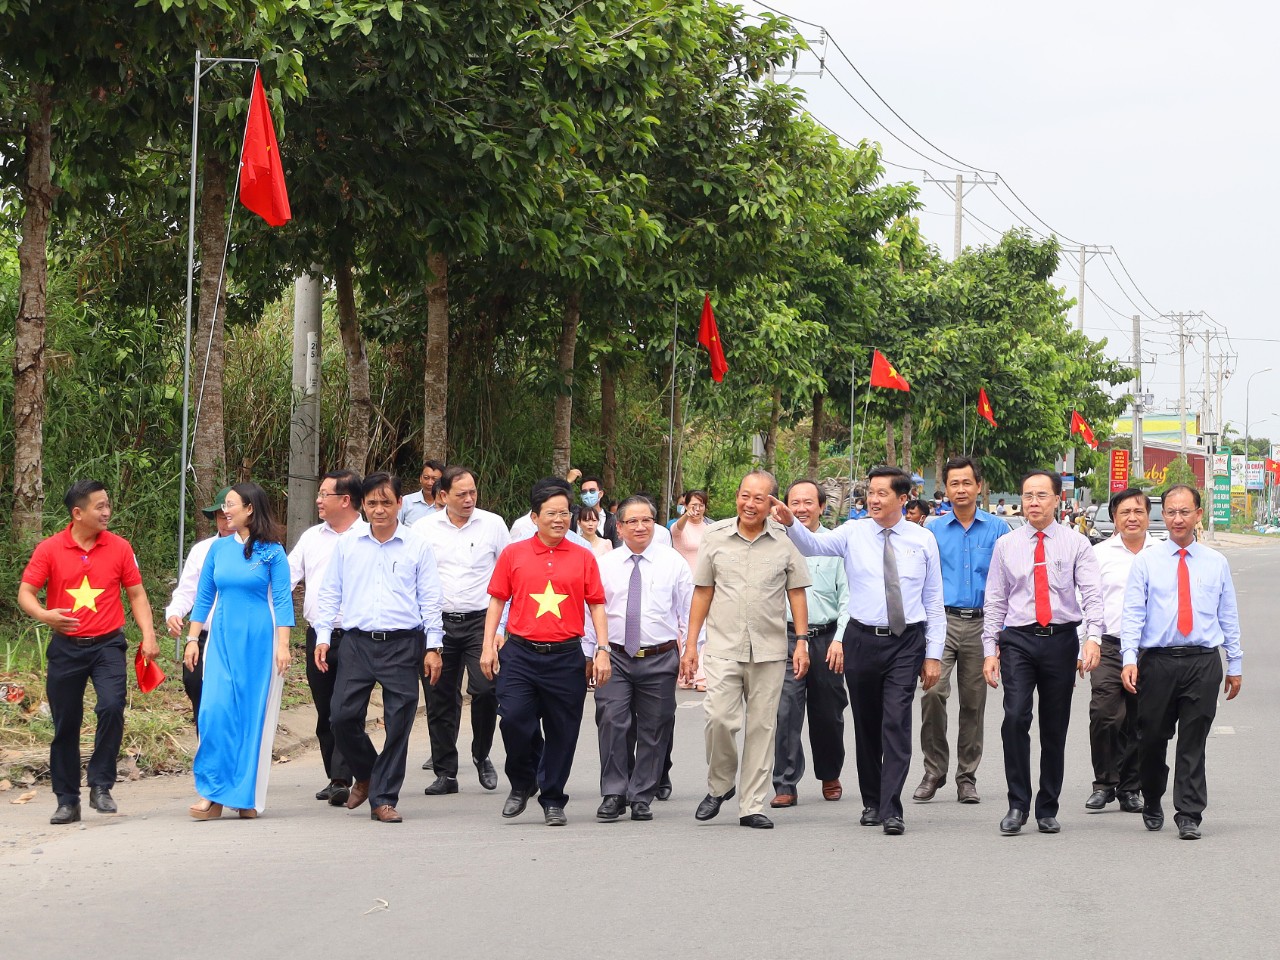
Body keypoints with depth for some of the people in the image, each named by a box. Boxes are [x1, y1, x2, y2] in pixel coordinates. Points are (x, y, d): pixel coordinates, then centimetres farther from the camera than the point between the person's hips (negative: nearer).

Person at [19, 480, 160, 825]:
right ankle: (67, 801, 15)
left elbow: (136, 594, 8)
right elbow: (25, 593, -1)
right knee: (65, 724, 4)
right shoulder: (49, 549, -1)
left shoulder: (119, 548, 3)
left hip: (107, 644, 0)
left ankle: (101, 786, -5)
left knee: (112, 707, -20)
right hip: (65, 647, 0)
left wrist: (148, 635, -4)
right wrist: (44, 615, -22)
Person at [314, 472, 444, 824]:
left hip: (402, 645, -2)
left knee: (398, 723, -2)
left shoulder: (417, 547, 5)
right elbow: (330, 594, 14)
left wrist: (433, 647, -1)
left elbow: (430, 600, 5)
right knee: (342, 717, -6)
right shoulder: (346, 545, 10)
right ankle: (365, 775, 22)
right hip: (357, 643, 2)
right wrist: (323, 637, 5)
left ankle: (383, 798, 9)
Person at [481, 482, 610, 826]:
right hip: (520, 653, 0)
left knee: (562, 731, 3)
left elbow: (596, 605, 8)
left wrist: (602, 649, -1)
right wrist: (488, 646, 2)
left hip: (566, 656, 1)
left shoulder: (583, 557, 7)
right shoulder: (513, 554, 6)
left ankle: (553, 801, 18)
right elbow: (497, 601, 9)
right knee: (513, 718, -13)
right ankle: (522, 784, 13)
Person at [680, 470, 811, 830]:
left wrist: (802, 641, 0)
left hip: (770, 651, 0)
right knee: (719, 718, -13)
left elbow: (797, 593, 7)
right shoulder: (715, 537, 4)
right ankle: (719, 785, 12)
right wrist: (691, 644, 6)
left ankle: (751, 806, 10)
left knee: (762, 726, 3)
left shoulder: (785, 541, 2)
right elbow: (702, 592, 8)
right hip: (723, 647, 0)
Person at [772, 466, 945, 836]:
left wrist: (933, 654, 1)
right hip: (863, 639, 2)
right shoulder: (853, 534, 3)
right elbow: (813, 545, -14)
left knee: (896, 722, -10)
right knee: (866, 725, 10)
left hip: (907, 642, -2)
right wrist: (790, 523, -35)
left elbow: (934, 601, 5)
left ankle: (891, 810, -11)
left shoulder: (923, 540, 3)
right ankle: (871, 803, 23)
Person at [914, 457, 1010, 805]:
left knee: (974, 701, 6)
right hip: (942, 619, 0)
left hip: (981, 623, 0)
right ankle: (933, 771, -6)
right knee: (933, 692, -17)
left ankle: (967, 777, 15)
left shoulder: (997, 529, 5)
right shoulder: (933, 530, 7)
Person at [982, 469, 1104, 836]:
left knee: (1055, 727, 5)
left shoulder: (1076, 544, 4)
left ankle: (1048, 810, 15)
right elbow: (994, 602, 10)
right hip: (1018, 640, 0)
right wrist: (990, 650, 2)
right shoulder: (1005, 546, 9)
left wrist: (1093, 637, -20)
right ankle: (1017, 805, -7)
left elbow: (1092, 595, -5)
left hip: (1061, 639, 0)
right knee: (1015, 717, -17)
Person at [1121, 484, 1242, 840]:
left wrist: (1235, 665, 10)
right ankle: (1152, 805, 28)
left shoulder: (1216, 563, 9)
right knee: (1152, 739, 7)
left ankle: (1189, 816, 3)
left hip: (1203, 663, 0)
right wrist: (1129, 658, -12)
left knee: (1193, 743, -1)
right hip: (1157, 661, 0)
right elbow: (1132, 613, -1)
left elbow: (1229, 617, 12)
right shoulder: (1146, 561, 5)